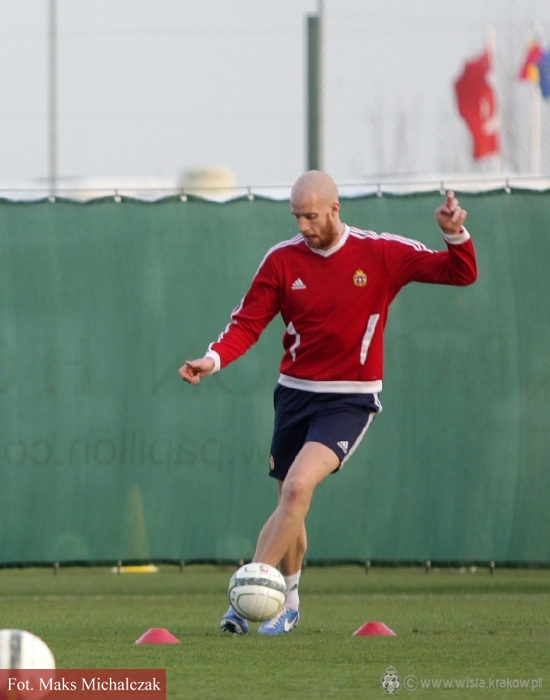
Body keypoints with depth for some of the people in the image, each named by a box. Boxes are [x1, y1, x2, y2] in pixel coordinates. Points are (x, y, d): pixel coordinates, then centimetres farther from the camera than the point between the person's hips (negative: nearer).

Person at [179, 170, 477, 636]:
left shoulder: (381, 254, -6)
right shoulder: (283, 260, -1)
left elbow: (461, 274, -2)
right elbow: (248, 323, 0)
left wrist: (455, 234, -22)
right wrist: (213, 359, -18)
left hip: (349, 399, -3)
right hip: (295, 392, 3)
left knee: (299, 485, -23)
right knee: (291, 500, 8)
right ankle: (288, 601, 30)